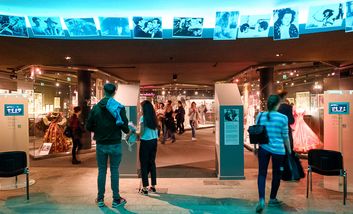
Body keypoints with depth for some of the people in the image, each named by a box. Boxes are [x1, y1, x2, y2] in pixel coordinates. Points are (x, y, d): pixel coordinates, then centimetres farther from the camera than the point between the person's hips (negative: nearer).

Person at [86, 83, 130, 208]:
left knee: (101, 171, 13)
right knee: (114, 171, 7)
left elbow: (88, 127, -2)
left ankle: (100, 199, 22)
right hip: (115, 145, -2)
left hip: (100, 145, 2)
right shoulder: (119, 107, -11)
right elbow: (125, 126, -13)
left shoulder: (96, 108, -3)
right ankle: (116, 200, 16)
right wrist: (127, 131, 10)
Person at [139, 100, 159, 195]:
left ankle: (145, 188, 6)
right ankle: (153, 186, 21)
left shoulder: (143, 118, -11)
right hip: (154, 141, 6)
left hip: (145, 142, -6)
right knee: (152, 163, 14)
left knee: (144, 164, 3)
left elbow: (142, 132, -13)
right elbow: (156, 130, 6)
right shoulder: (154, 117, 7)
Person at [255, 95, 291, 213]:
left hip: (263, 148, 2)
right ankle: (272, 199, 30)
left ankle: (261, 200, -7)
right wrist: (289, 151, 10)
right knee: (276, 174, 15)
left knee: (262, 173, 8)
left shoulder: (260, 116, 0)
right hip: (278, 150, -2)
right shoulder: (283, 118, -8)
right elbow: (285, 137, -2)